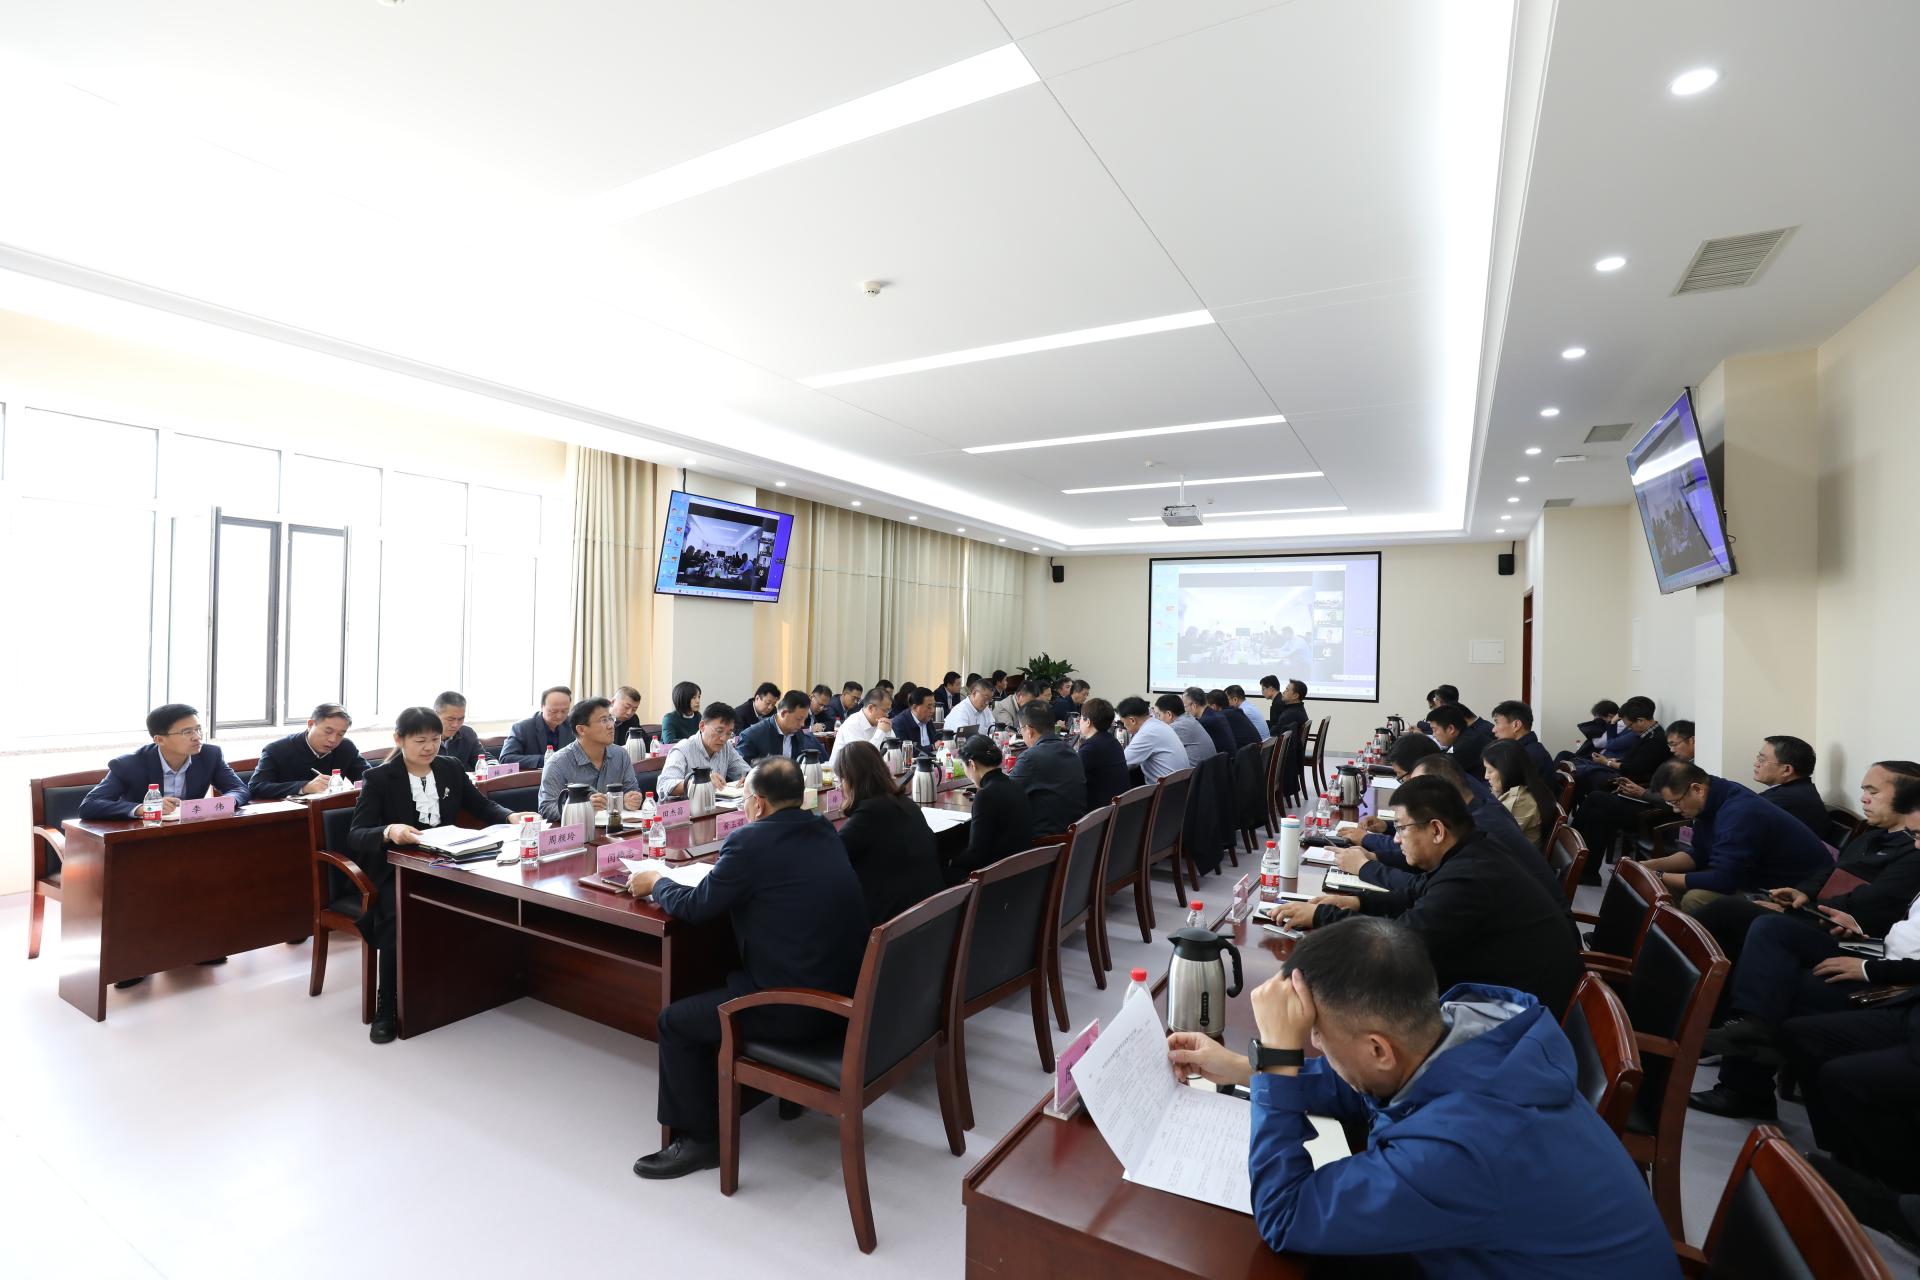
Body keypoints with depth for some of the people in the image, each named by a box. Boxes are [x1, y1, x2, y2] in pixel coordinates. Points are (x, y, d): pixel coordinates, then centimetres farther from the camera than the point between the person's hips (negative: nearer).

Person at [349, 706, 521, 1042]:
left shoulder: (451, 768, 10)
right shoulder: (379, 778, -3)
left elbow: (482, 806, 14)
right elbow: (355, 836, -10)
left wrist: (511, 817, -8)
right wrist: (389, 832, -33)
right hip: (397, 868, -3)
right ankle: (387, 1008, -17)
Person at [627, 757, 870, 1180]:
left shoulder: (750, 840, -16)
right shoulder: (825, 832, 5)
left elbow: (695, 907, -5)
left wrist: (655, 883, 14)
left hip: (798, 1009, -8)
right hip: (846, 993, 8)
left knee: (675, 1022, 9)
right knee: (723, 988, 31)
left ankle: (699, 1137, 22)